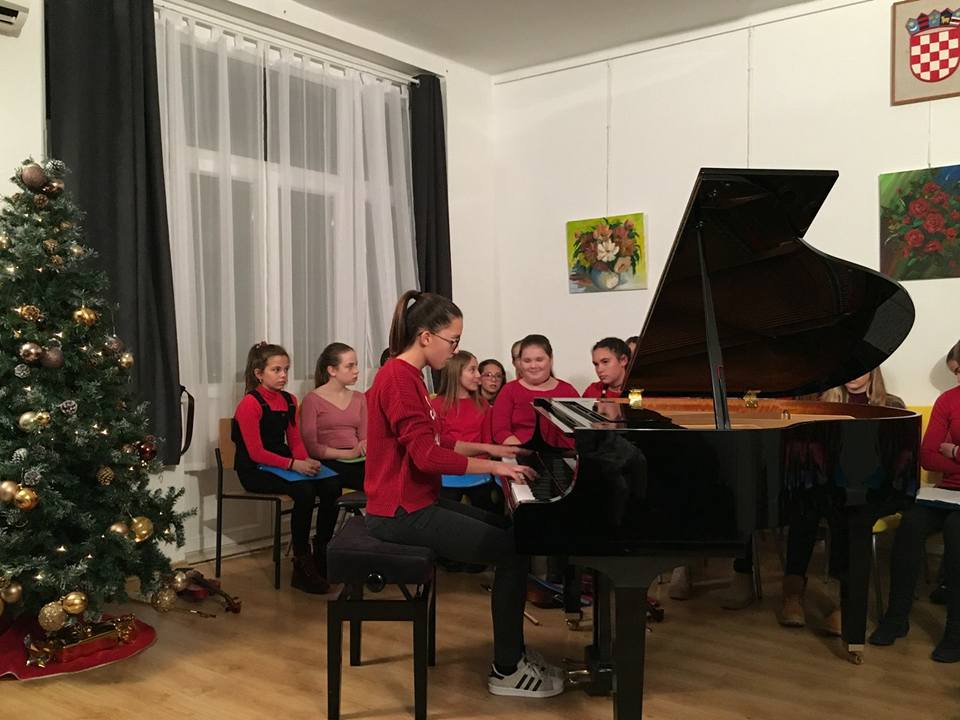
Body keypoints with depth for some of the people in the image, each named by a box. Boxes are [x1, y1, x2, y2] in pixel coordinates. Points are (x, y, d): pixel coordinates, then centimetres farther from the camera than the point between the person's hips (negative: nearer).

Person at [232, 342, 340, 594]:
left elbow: (295, 441, 12)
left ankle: (322, 560, -3)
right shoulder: (250, 404, -12)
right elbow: (256, 453, -16)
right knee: (304, 492, -31)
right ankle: (302, 567, -17)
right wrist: (293, 464, -25)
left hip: (281, 466, 7)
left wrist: (306, 460, -10)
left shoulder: (289, 401, 10)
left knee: (331, 487, -16)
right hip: (254, 471, -7)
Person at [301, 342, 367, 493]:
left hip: (358, 461, 5)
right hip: (329, 464, -5)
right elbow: (310, 446, -6)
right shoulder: (312, 400, 2)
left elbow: (364, 437, 15)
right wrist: (348, 453, -15)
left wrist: (363, 447, -9)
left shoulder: (359, 398, 20)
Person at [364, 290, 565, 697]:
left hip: (417, 503, 11)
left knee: (509, 529, 15)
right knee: (512, 549, -11)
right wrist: (493, 467, -19)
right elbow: (427, 455, -27)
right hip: (403, 512, -11)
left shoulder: (407, 375, 12)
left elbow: (436, 441, 21)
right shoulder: (399, 378, -20)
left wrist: (488, 448, 17)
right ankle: (507, 670, 3)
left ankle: (512, 650, 22)